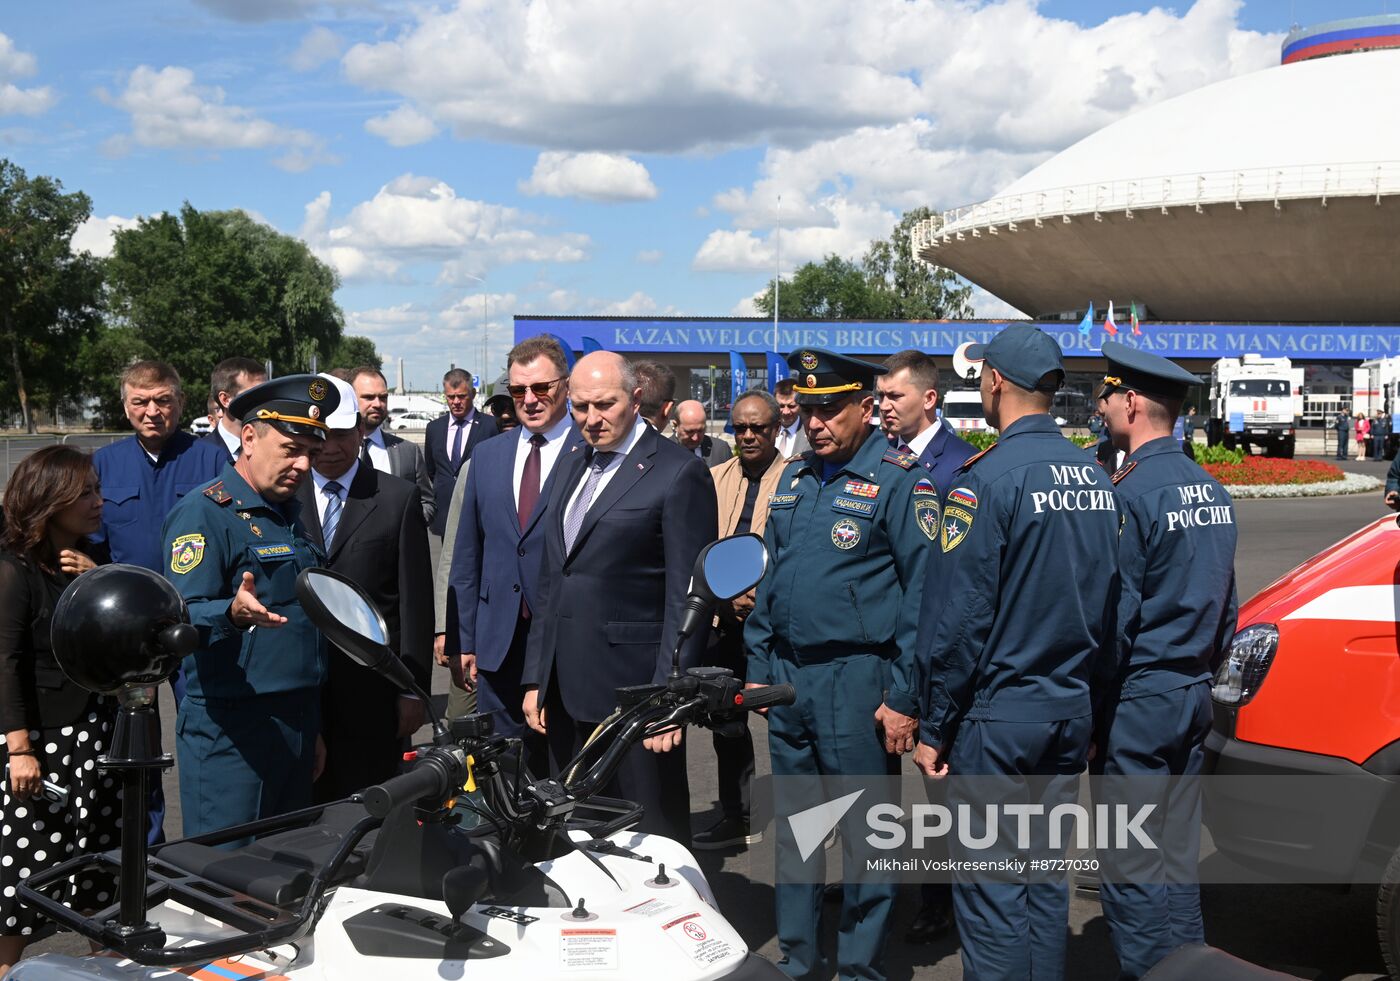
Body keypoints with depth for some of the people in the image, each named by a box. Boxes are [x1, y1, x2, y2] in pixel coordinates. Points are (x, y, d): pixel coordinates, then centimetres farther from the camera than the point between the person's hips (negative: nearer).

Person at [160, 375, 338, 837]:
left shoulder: (289, 512, 16)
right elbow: (182, 617, -19)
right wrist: (233, 614, -41)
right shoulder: (203, 513, -10)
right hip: (230, 730, -8)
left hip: (295, 725, 8)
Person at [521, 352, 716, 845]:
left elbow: (687, 596, -11)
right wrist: (534, 679, 15)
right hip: (566, 693, 7)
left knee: (654, 837, 0)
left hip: (632, 691, -7)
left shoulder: (679, 472, -8)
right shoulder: (570, 466, 16)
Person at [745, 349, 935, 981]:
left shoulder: (900, 480, -10)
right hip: (786, 678, 7)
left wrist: (904, 698, -16)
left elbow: (923, 593, -13)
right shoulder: (794, 477, 12)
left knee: (861, 837, 4)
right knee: (790, 827, 16)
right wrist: (759, 667, 15)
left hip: (857, 680, -7)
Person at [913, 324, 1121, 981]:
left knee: (989, 890, 2)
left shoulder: (987, 479, -16)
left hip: (997, 717, -7)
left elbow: (956, 619, -16)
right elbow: (1108, 604, 12)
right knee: (1045, 878, 17)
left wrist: (933, 727, -9)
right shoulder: (1095, 479, 6)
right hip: (1071, 711, 7)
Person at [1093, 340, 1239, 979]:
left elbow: (1113, 619, -17)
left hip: (1138, 704, -8)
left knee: (1131, 865, 2)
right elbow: (1225, 606, 16)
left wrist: (1091, 714, -9)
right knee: (1178, 853, 17)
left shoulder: (1132, 493, -16)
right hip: (1194, 697, 9)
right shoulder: (1211, 491, 9)